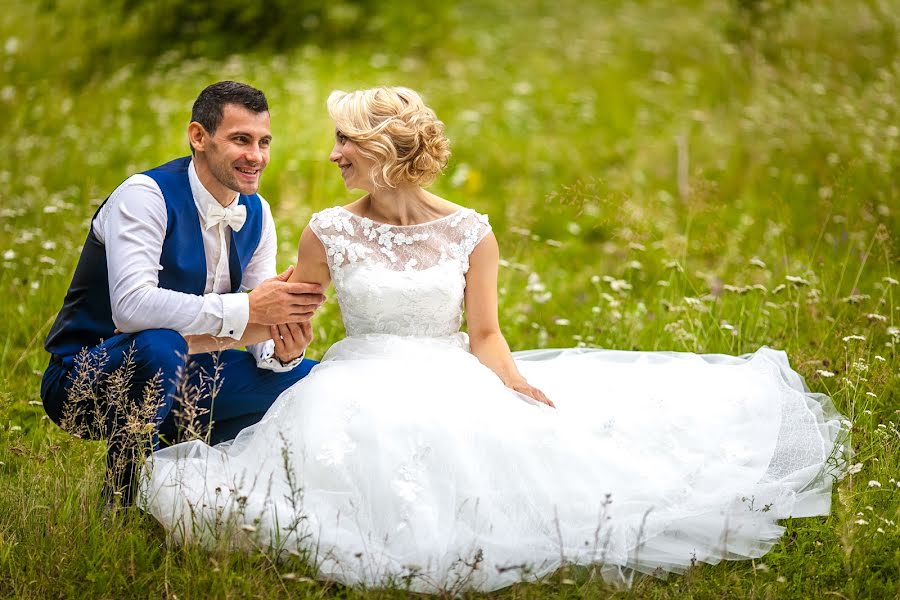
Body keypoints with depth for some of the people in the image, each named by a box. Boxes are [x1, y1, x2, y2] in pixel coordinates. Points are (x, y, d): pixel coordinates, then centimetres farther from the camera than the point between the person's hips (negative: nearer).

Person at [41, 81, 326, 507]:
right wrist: (246, 309, -37)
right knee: (160, 344, -39)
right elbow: (131, 306, -35)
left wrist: (282, 350, -24)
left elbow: (262, 319, 1)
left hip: (174, 376, 7)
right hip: (86, 379, -7)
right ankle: (124, 500, -20)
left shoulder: (257, 215, 2)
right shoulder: (145, 197, -21)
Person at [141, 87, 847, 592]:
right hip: (365, 389, -1)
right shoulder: (330, 232, 2)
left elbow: (484, 336, 4)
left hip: (455, 385, 1)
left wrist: (515, 380, -16)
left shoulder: (470, 232, 3)